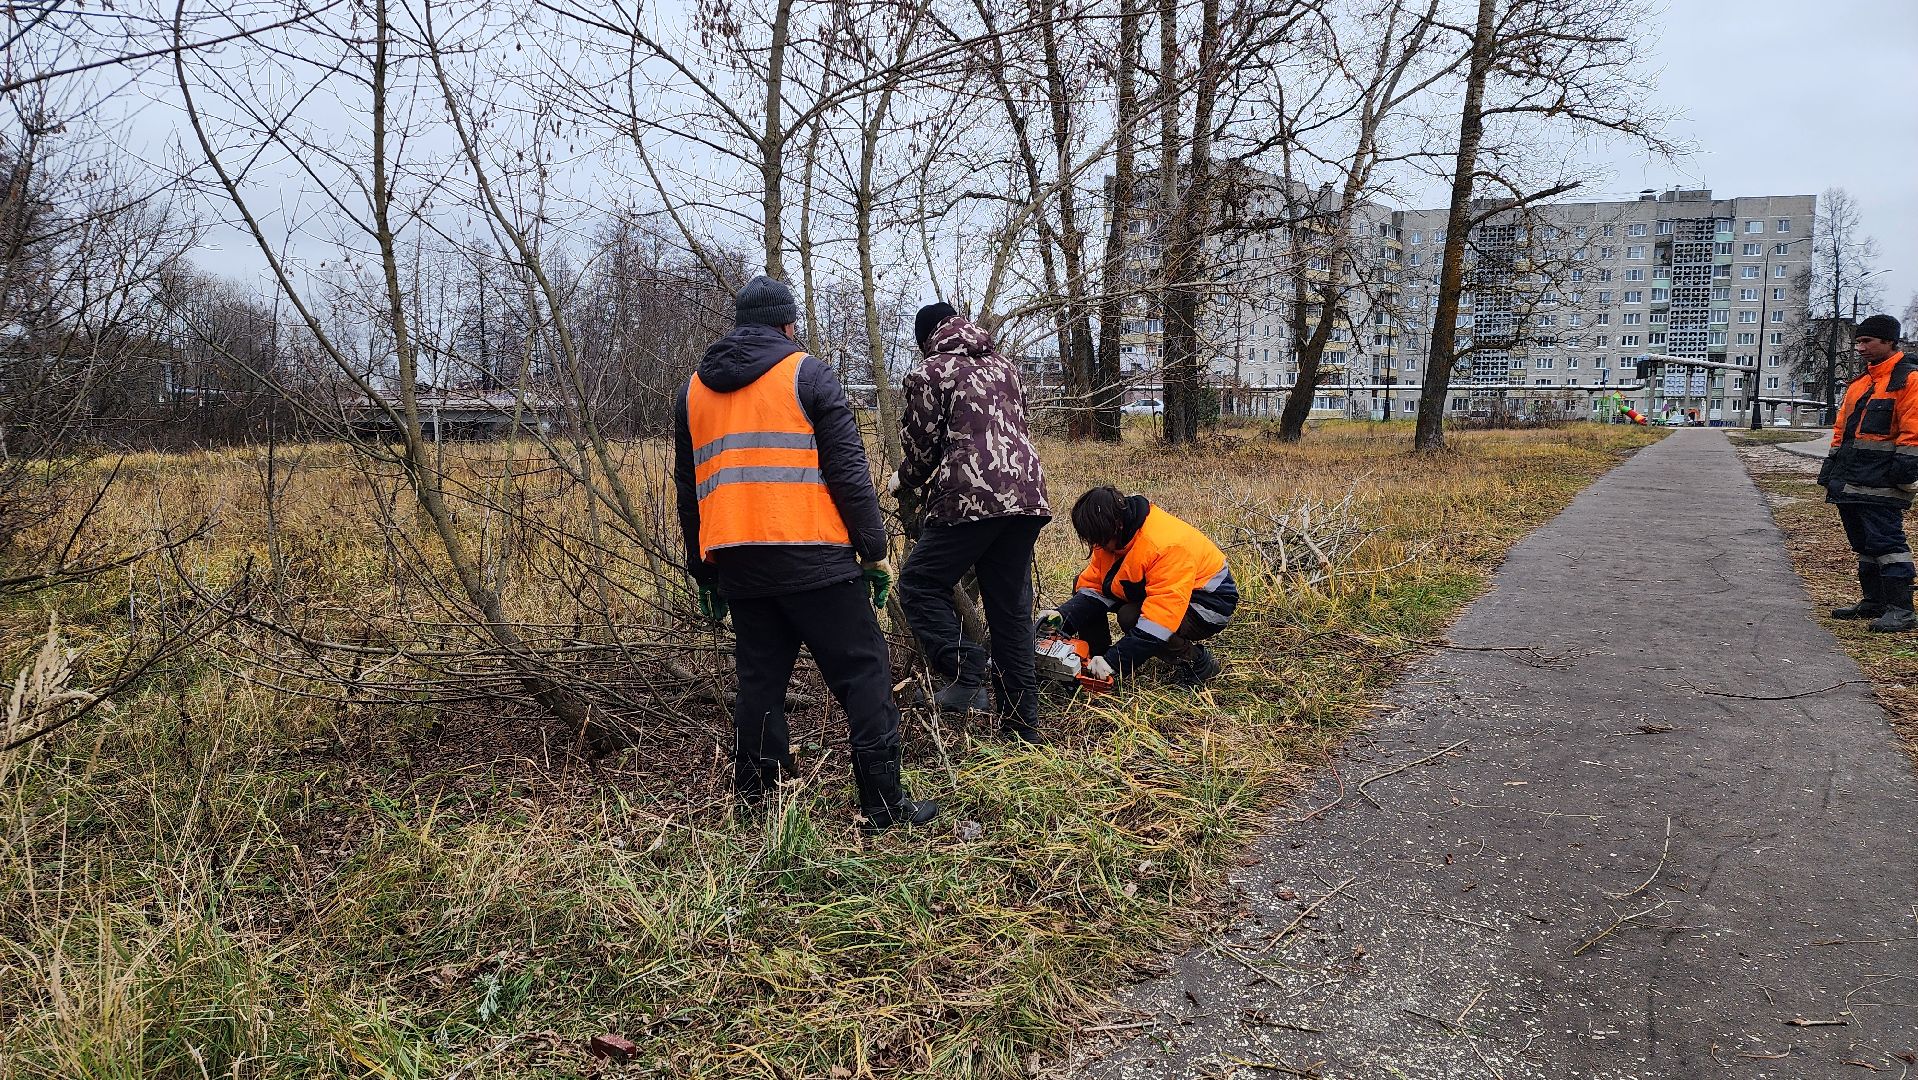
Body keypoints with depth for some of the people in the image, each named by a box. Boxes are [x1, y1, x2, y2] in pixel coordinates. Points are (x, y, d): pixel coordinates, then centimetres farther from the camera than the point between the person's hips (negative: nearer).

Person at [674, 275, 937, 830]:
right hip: (811, 556, -5)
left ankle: (756, 802, 17)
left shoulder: (694, 388, 17)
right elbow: (848, 470, -6)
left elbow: (689, 489, 20)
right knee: (863, 672, 1)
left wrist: (704, 574, 26)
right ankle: (886, 805, 0)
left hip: (735, 561, 6)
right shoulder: (807, 374, 0)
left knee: (760, 678, 15)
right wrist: (874, 549, -2)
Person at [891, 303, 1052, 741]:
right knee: (1011, 607, 10)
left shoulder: (930, 373, 3)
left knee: (919, 584, 4)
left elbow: (921, 445, 4)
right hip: (1027, 494, 7)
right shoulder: (1004, 366, 21)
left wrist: (905, 483, 25)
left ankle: (966, 673, -16)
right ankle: (1022, 724, 13)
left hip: (971, 496, -6)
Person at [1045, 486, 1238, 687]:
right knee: (1082, 584, -1)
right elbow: (1093, 586, -6)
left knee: (1132, 617, -34)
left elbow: (1161, 616, -39)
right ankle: (1094, 661, 4)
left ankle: (1198, 661, -12)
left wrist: (1114, 662, -40)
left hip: (1210, 603, -8)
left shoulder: (1167, 546, -35)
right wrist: (1063, 617, -25)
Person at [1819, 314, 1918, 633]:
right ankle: (1874, 601, 22)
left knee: (1886, 541, -11)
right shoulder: (1859, 383, 21)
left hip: (1881, 482, -9)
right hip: (1850, 480, 9)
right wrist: (1832, 468, 20)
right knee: (1863, 543, 13)